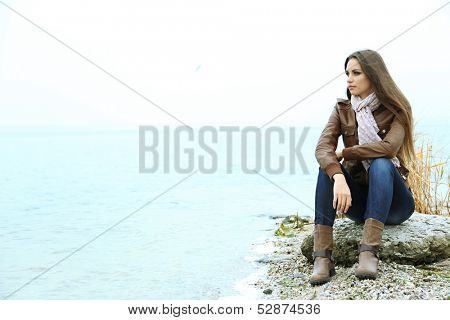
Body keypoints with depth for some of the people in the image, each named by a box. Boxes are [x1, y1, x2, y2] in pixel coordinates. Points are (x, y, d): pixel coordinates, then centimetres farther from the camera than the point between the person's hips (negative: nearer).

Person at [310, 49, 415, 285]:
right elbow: (322, 147, -15)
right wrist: (338, 177, -34)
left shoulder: (395, 109, -4)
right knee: (328, 168, -26)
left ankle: (369, 252, -43)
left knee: (381, 164, -32)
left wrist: (344, 153, -16)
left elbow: (388, 147, -25)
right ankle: (322, 257, -37)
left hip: (392, 202, -2)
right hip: (357, 199, 3)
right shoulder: (342, 109, 3)